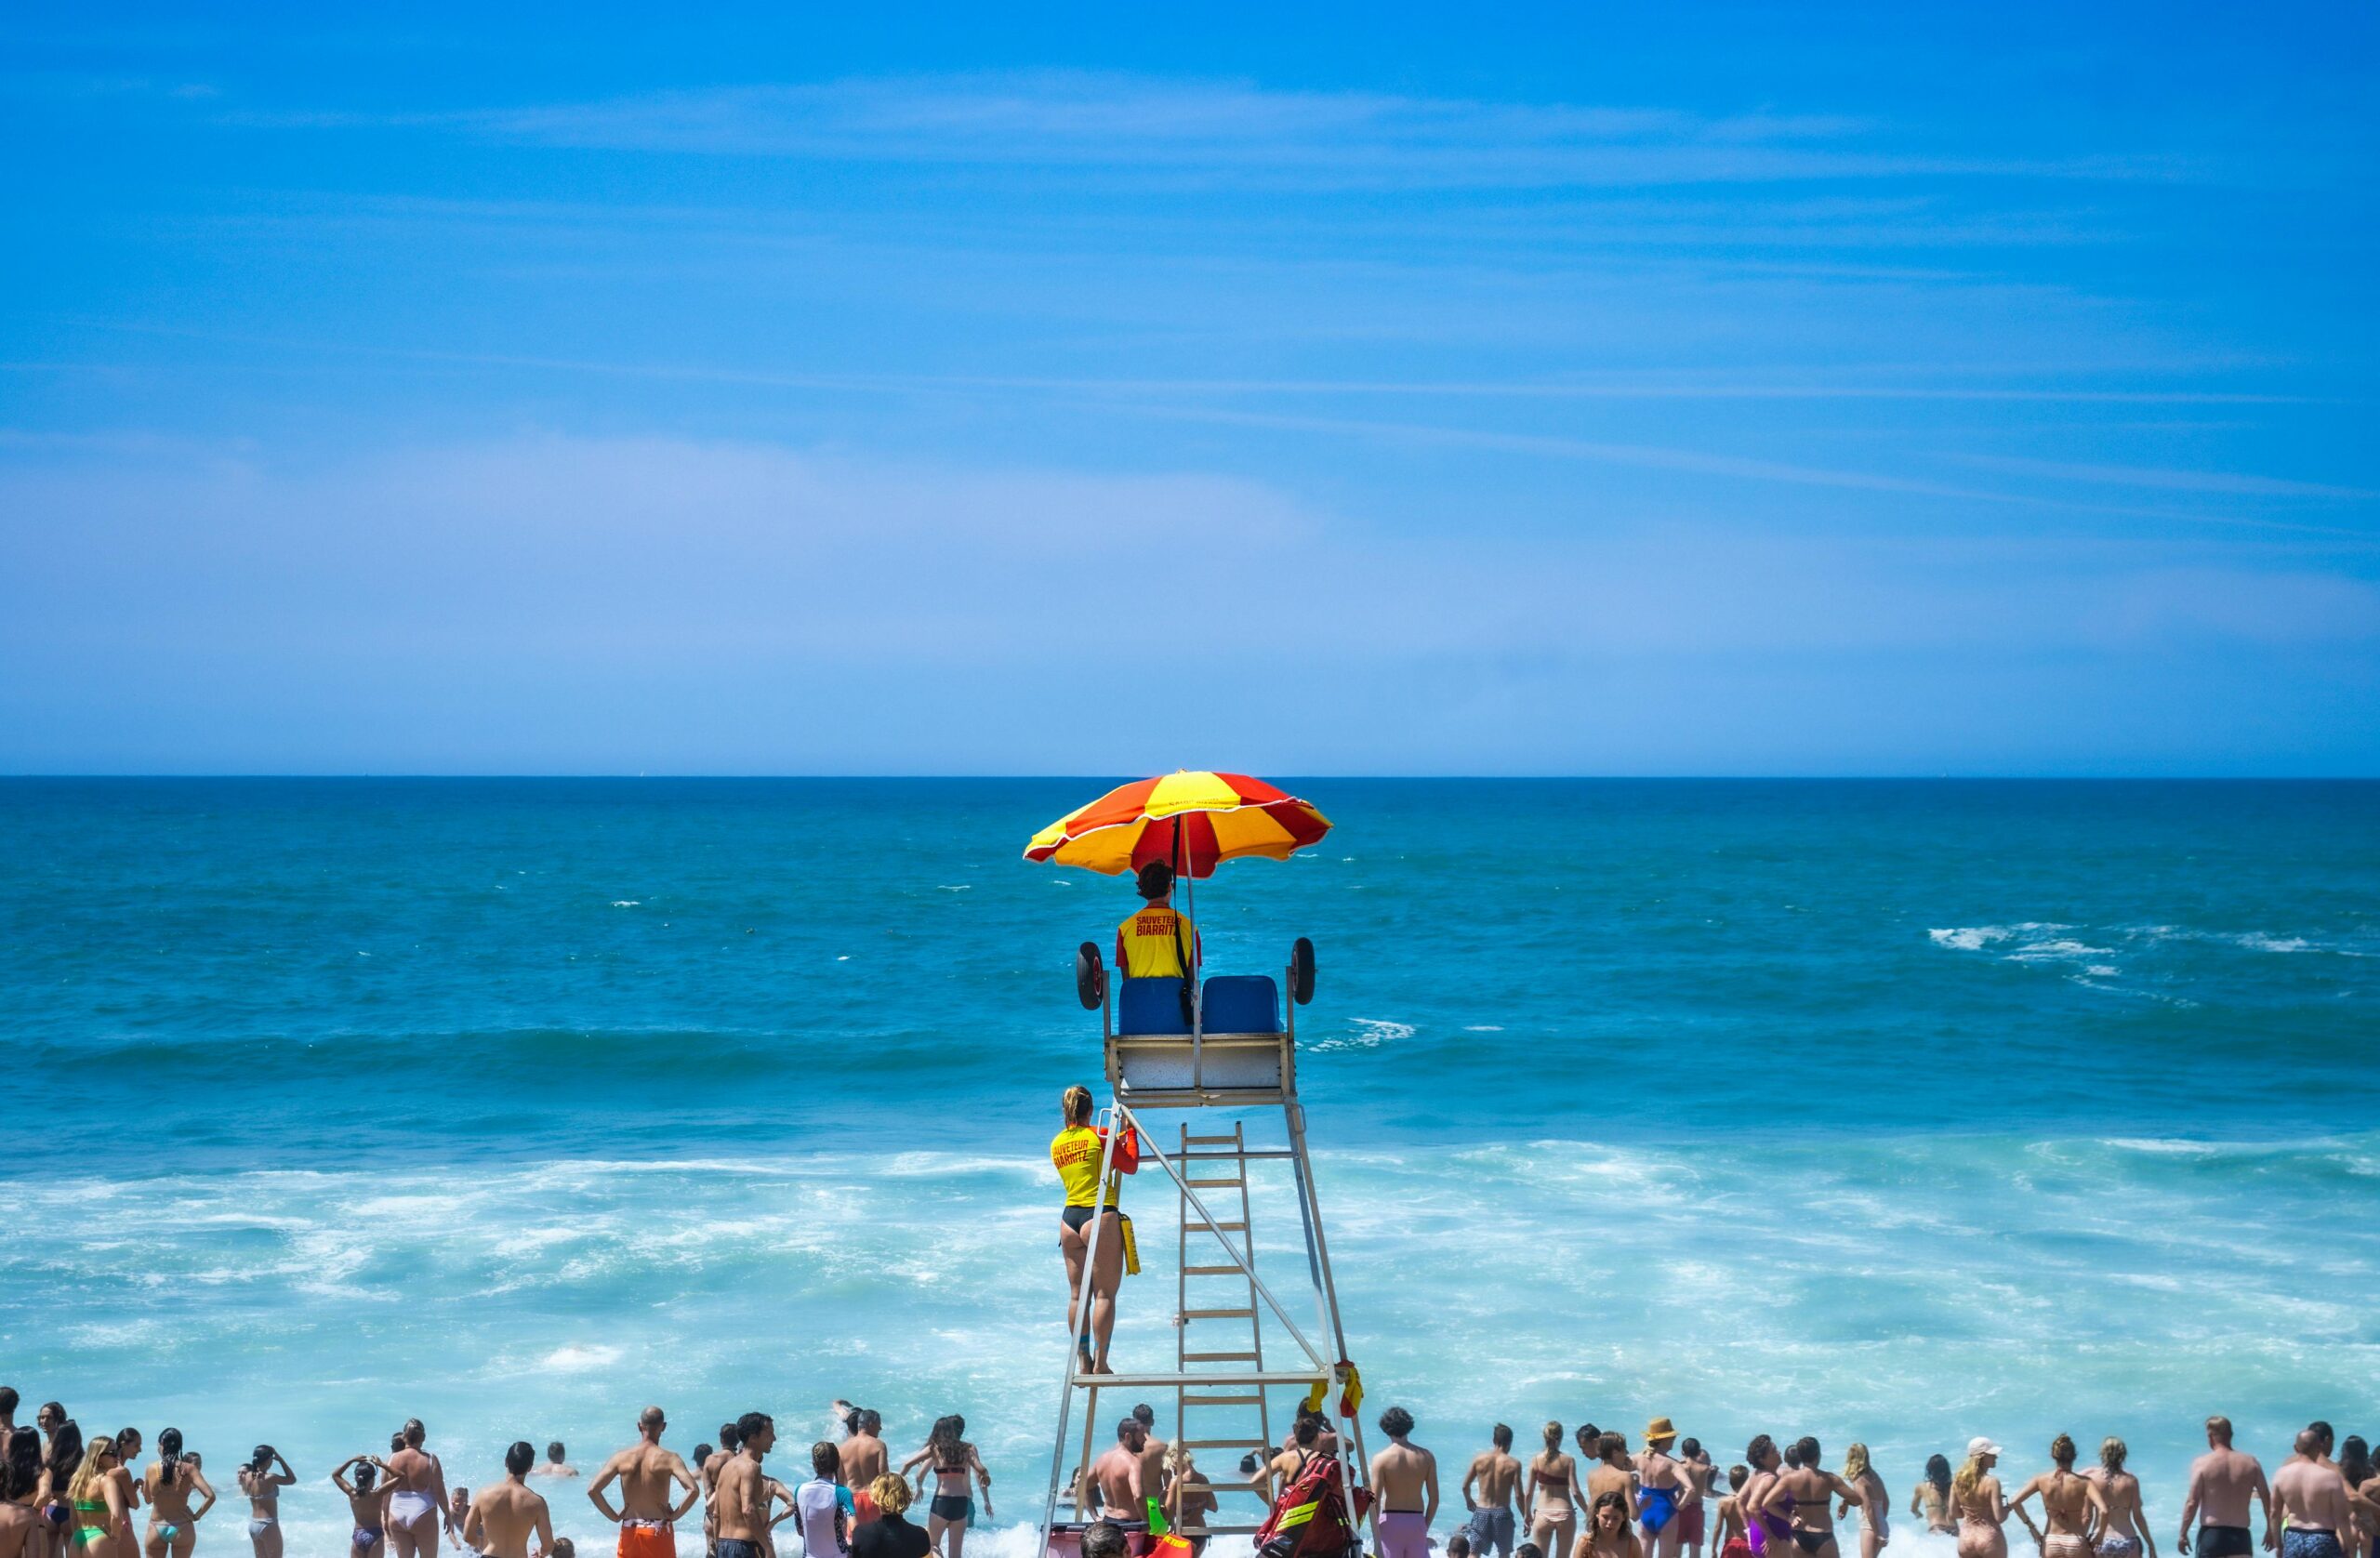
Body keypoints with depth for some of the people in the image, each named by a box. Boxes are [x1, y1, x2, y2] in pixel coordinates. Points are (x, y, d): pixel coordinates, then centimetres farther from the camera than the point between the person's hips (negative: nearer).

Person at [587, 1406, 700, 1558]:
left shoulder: (621, 1457, -2)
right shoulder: (668, 1458, -9)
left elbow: (592, 1490, -8)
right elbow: (693, 1490, -24)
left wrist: (614, 1516, 1)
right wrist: (675, 1515, -10)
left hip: (630, 1531, 3)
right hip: (659, 1534, -3)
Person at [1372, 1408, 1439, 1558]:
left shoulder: (1381, 1458, -7)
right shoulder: (1426, 1457, 2)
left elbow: (1375, 1499, -9)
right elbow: (1434, 1499, 3)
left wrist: (1375, 1532, 1)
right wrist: (1426, 1526, 14)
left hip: (1391, 1521, -2)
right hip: (1417, 1521, 2)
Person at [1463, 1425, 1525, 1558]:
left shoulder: (1479, 1459, -1)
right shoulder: (1513, 1464, -8)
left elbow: (1465, 1486, 4)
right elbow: (1518, 1495, -9)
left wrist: (1469, 1501, 25)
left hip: (1481, 1511, 1)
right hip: (1502, 1512, -1)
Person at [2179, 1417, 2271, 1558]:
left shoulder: (2202, 1463, -6)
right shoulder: (2250, 1462, 5)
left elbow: (2192, 1503, -8)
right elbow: (2267, 1498, 6)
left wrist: (2183, 1534, -1)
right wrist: (2270, 1530, 16)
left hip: (2211, 1534, -2)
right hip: (2240, 1535, 2)